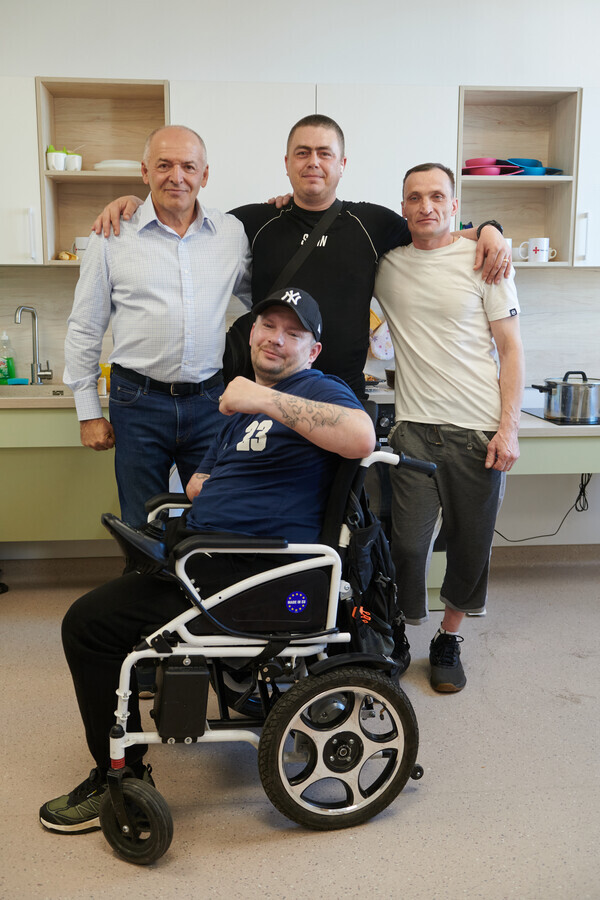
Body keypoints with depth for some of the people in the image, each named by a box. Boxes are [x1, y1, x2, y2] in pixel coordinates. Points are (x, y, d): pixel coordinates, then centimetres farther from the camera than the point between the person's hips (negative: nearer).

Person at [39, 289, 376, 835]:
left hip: (249, 572, -10)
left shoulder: (317, 389, -7)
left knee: (89, 624, -13)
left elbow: (361, 437, -31)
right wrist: (203, 487, 7)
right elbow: (202, 483, 28)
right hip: (202, 542, 10)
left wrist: (266, 400, -31)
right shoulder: (247, 407, 22)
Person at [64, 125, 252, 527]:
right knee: (143, 529, 9)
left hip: (209, 400, 2)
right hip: (139, 401, -1)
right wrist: (89, 413, 3)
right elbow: (84, 331, 4)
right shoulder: (113, 237, 0)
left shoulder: (232, 233, 5)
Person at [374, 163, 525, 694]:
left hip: (480, 430, 0)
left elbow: (510, 348, 2)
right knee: (408, 542, -4)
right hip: (415, 429, 1)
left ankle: (448, 640, 28)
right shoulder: (386, 264, 7)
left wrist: (508, 427, -6)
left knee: (472, 544, 7)